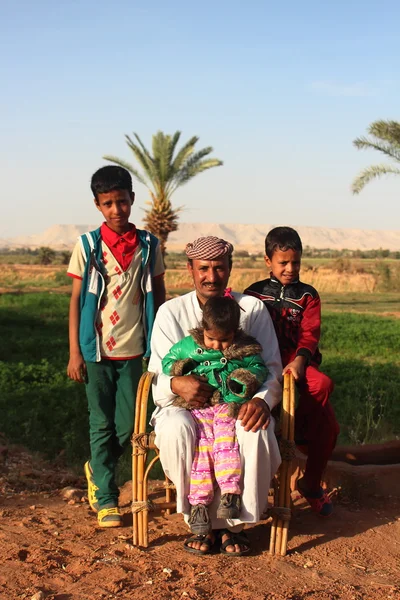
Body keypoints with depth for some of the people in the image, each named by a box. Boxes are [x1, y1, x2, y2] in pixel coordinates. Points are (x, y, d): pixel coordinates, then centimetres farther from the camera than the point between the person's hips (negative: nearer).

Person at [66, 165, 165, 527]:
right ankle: (105, 498, 17)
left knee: (127, 425, 6)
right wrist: (74, 352, -4)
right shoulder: (87, 246, -2)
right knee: (102, 423, 4)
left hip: (133, 350, 2)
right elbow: (76, 300, 0)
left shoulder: (148, 245, 2)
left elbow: (159, 295, 9)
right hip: (97, 349, -2)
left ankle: (97, 470, 34)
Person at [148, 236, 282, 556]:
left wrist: (262, 400, -21)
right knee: (177, 429, -35)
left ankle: (232, 522, -13)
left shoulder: (253, 309, 6)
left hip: (239, 404, 0)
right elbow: (157, 378, 0)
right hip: (186, 406, 0)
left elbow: (273, 368, 2)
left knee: (256, 431, -34)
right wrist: (176, 384, -25)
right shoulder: (170, 312, 6)